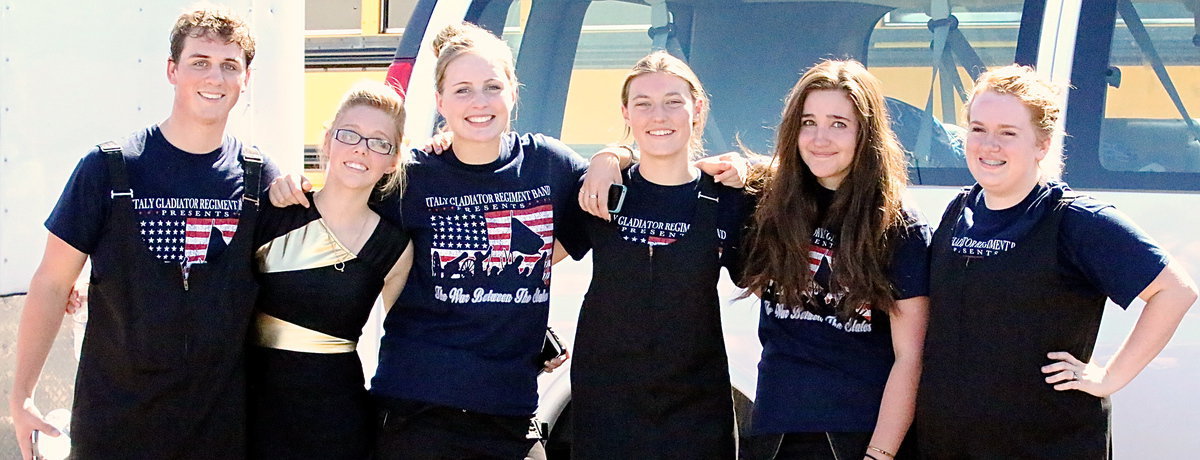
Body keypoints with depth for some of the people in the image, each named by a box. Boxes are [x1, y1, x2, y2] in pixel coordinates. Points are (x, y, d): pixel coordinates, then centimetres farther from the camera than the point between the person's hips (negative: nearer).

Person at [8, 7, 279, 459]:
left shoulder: (261, 180, 0)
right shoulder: (109, 167, -6)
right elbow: (51, 285, -2)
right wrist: (21, 394, -3)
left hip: (220, 420, 2)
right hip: (115, 417, -1)